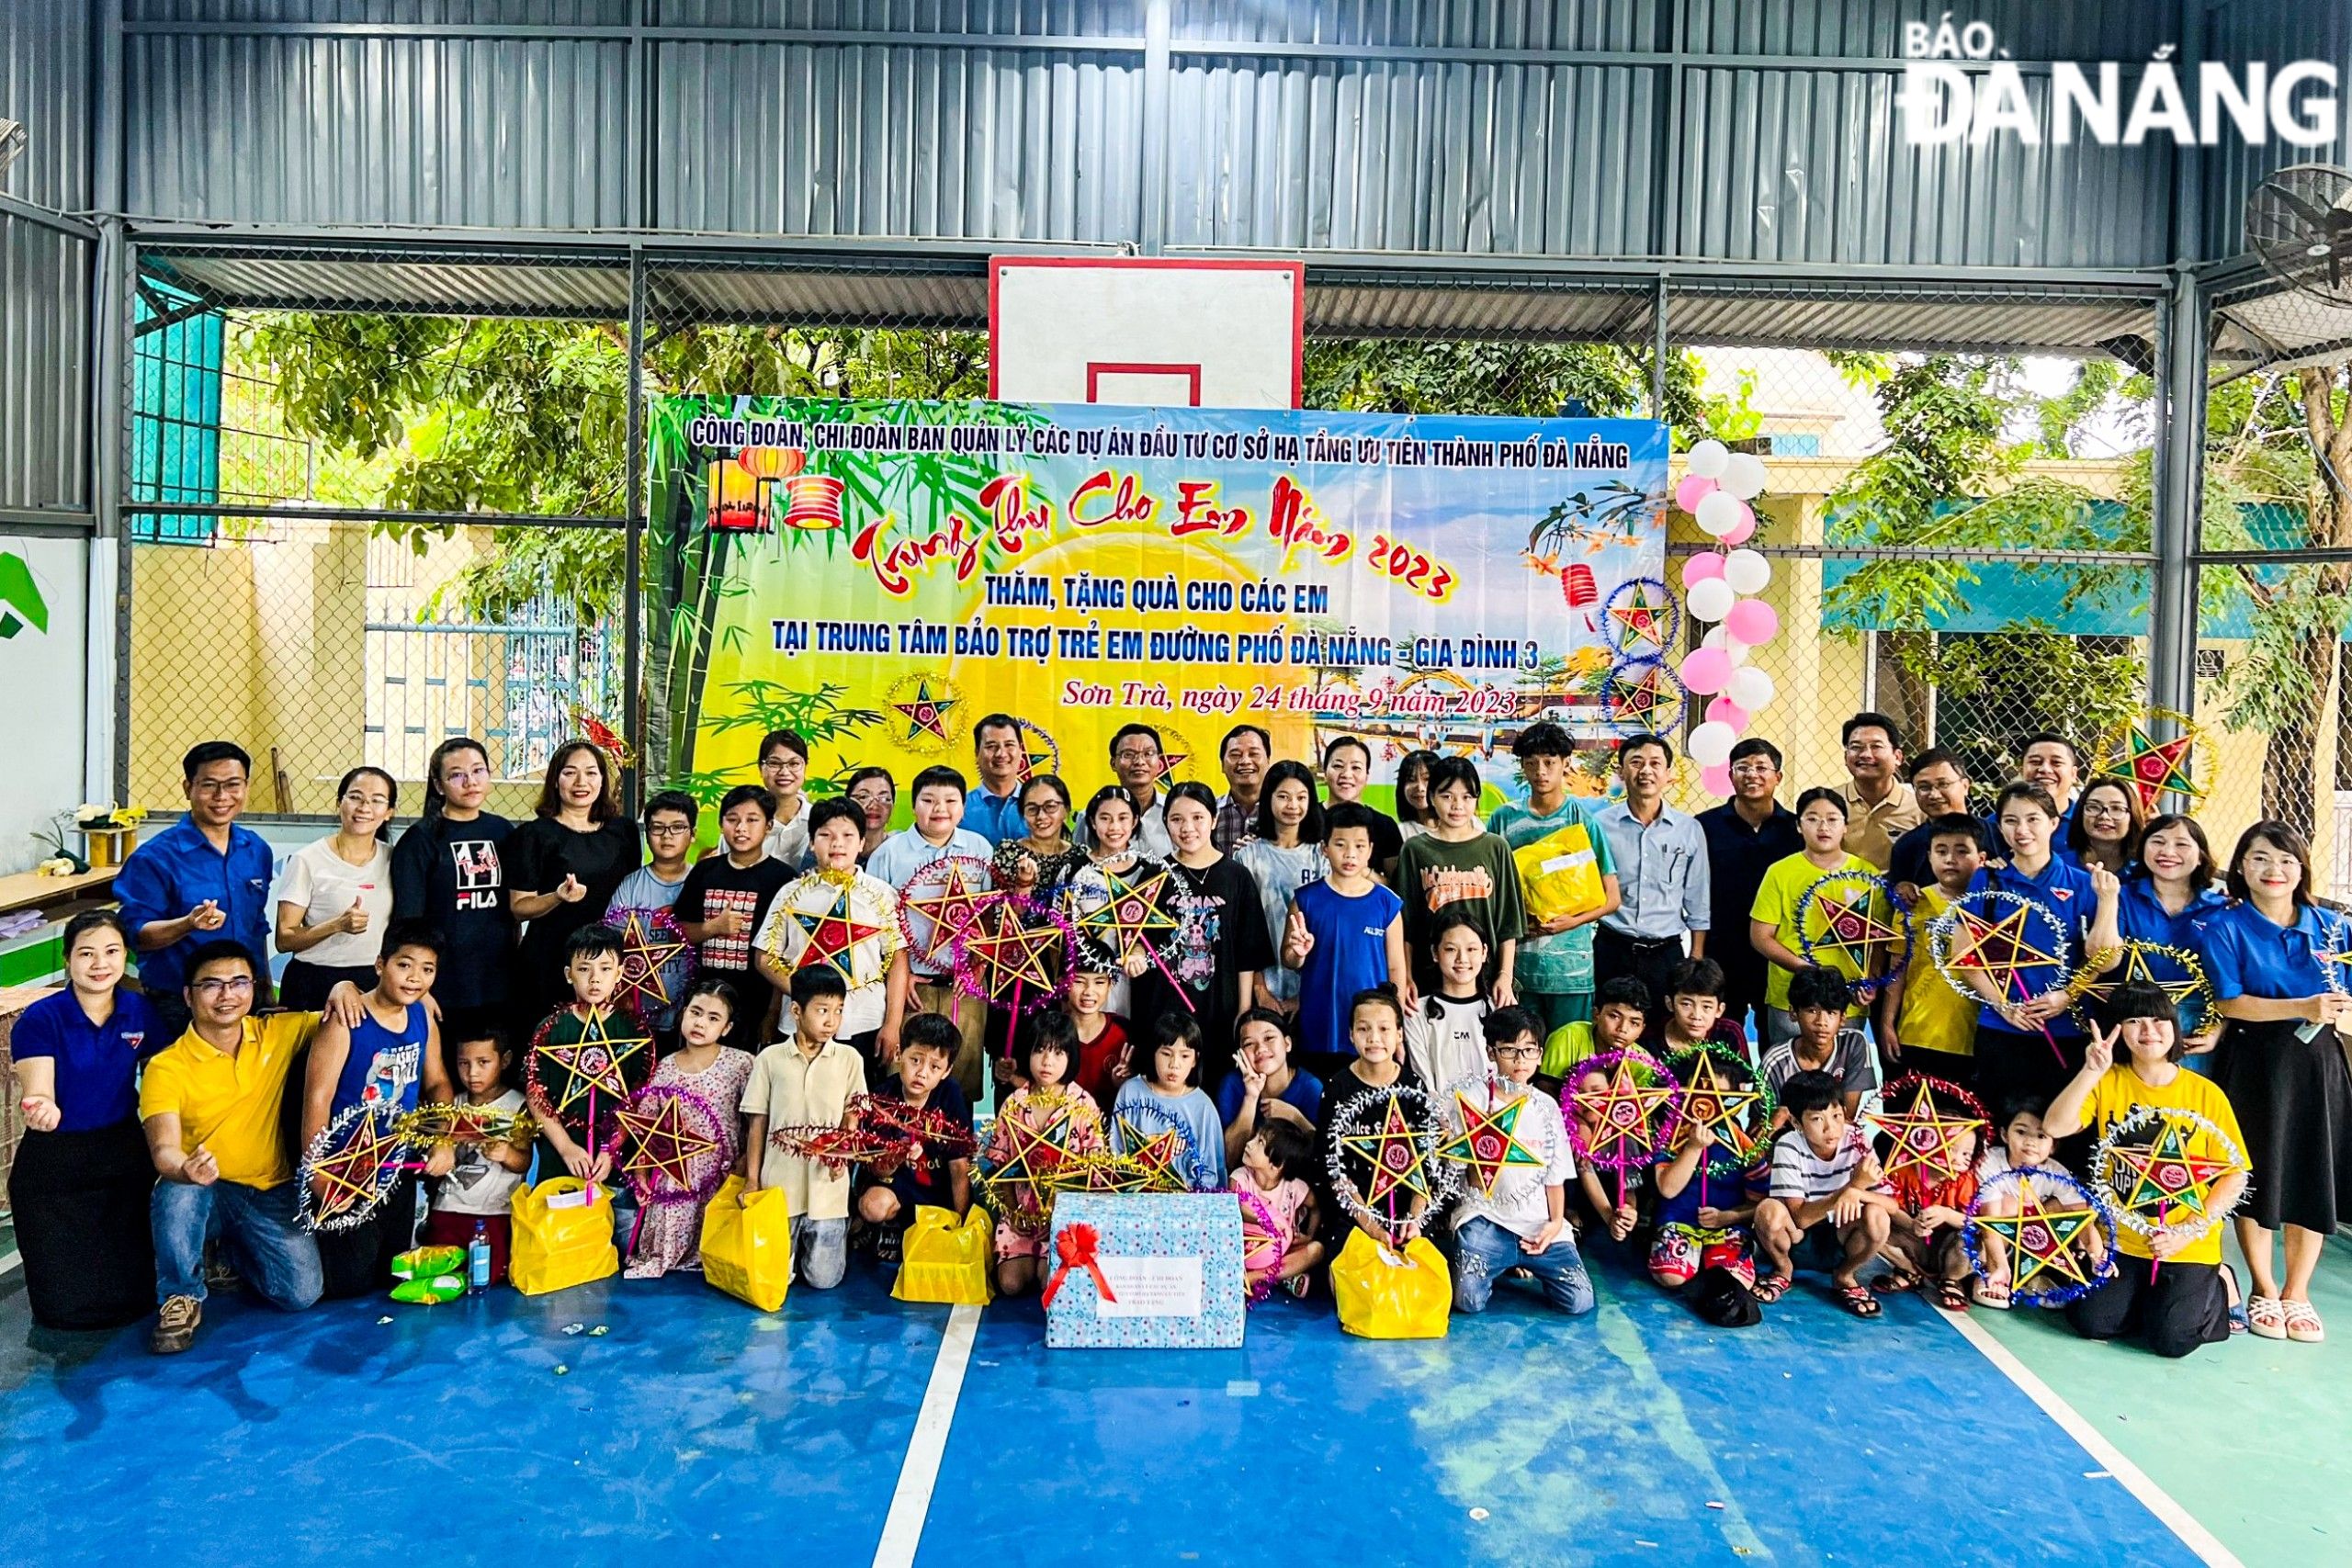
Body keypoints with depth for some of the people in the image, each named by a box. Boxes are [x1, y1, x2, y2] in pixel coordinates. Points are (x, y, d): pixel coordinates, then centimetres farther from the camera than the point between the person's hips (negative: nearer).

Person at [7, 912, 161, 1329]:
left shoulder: (139, 1011, -4)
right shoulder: (39, 1020, -15)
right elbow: (38, 1093, -23)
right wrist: (41, 1110, -47)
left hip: (125, 1157, 3)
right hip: (53, 1167, -3)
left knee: (133, 1299, 5)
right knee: (67, 1307, 0)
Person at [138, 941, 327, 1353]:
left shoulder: (279, 1034, -1)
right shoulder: (166, 1068, -10)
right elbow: (163, 1148, -21)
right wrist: (185, 1169, -45)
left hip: (271, 1193, 2)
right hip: (203, 1192, -2)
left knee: (301, 1293, -14)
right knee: (179, 1192, -38)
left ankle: (233, 1248, 20)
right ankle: (181, 1300, -10)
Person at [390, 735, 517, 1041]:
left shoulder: (502, 831, 9)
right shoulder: (421, 839, -3)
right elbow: (408, 922, -6)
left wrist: (518, 970, 12)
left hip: (499, 986, 4)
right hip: (443, 990, -4)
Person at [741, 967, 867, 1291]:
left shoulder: (849, 1059, 0)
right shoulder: (770, 1058, 0)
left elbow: (852, 1119, 4)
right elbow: (757, 1123, 5)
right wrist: (751, 1180, 3)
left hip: (827, 1185, 0)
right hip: (779, 1183, 0)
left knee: (823, 1278, 1)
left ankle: (833, 1233, 31)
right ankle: (792, 1244, 36)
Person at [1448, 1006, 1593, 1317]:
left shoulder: (1546, 1107, 8)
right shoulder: (1471, 1099, -2)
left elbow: (1555, 1177, 11)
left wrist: (1556, 1222, -3)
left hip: (1538, 1222, 3)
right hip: (1485, 1216, -3)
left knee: (1579, 1301, -11)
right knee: (1469, 1300, -20)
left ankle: (1523, 1263, 16)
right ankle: (1497, 1263, 13)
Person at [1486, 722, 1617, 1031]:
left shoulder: (1584, 822, 0)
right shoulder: (1504, 819, 4)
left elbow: (1611, 899, 1)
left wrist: (1572, 921, -15)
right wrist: (1509, 919, -8)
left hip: (1570, 967, -1)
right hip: (1516, 962, 1)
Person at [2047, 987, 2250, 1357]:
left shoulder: (2206, 1093, -5)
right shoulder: (2108, 1082, -2)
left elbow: (2235, 1175, -2)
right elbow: (2056, 1127, -16)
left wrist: (2192, 1230, -12)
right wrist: (2091, 1071, -26)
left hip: (2189, 1248, -2)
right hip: (2120, 1240, 2)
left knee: (2169, 1337, -16)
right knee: (2089, 1320, -13)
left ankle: (2216, 1286, 14)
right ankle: (2147, 1294, 17)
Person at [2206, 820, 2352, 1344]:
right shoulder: (2226, 928, -3)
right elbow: (2230, 1002, -12)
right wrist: (2303, 1008, -22)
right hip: (2255, 1065, -3)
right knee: (2255, 1179, 5)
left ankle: (2297, 1292, 22)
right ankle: (2264, 1290, 22)